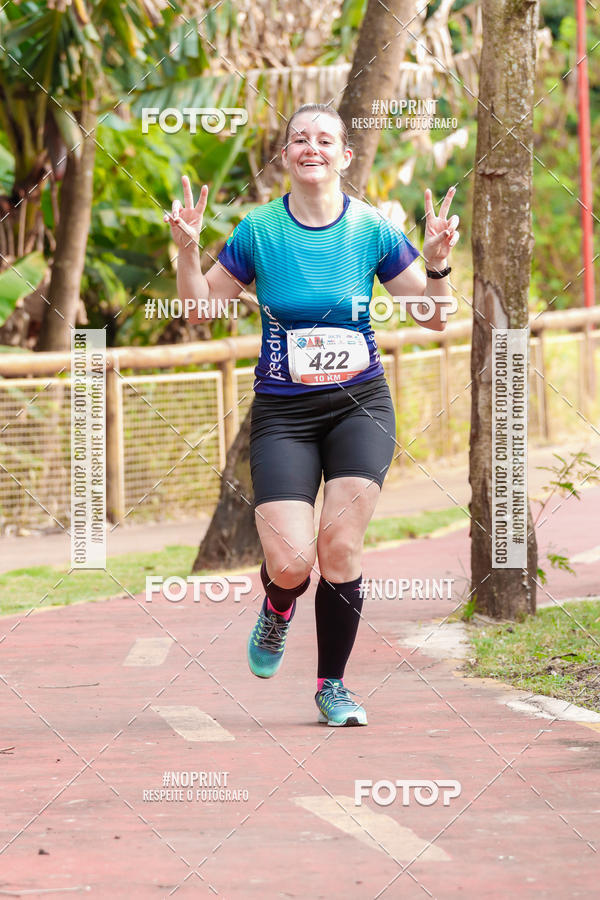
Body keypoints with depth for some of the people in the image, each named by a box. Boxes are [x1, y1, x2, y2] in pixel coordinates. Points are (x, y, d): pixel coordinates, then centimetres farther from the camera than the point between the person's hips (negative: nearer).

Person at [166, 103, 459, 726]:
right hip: (282, 411, 0)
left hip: (359, 402, 1)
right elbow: (199, 307, 5)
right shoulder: (259, 229, -3)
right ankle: (278, 607, 26)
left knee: (340, 547, -11)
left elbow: (434, 317, 4)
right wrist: (187, 250, -11)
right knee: (291, 563, -14)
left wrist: (438, 263, -14)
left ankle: (332, 685, 10)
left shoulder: (371, 229, -2)